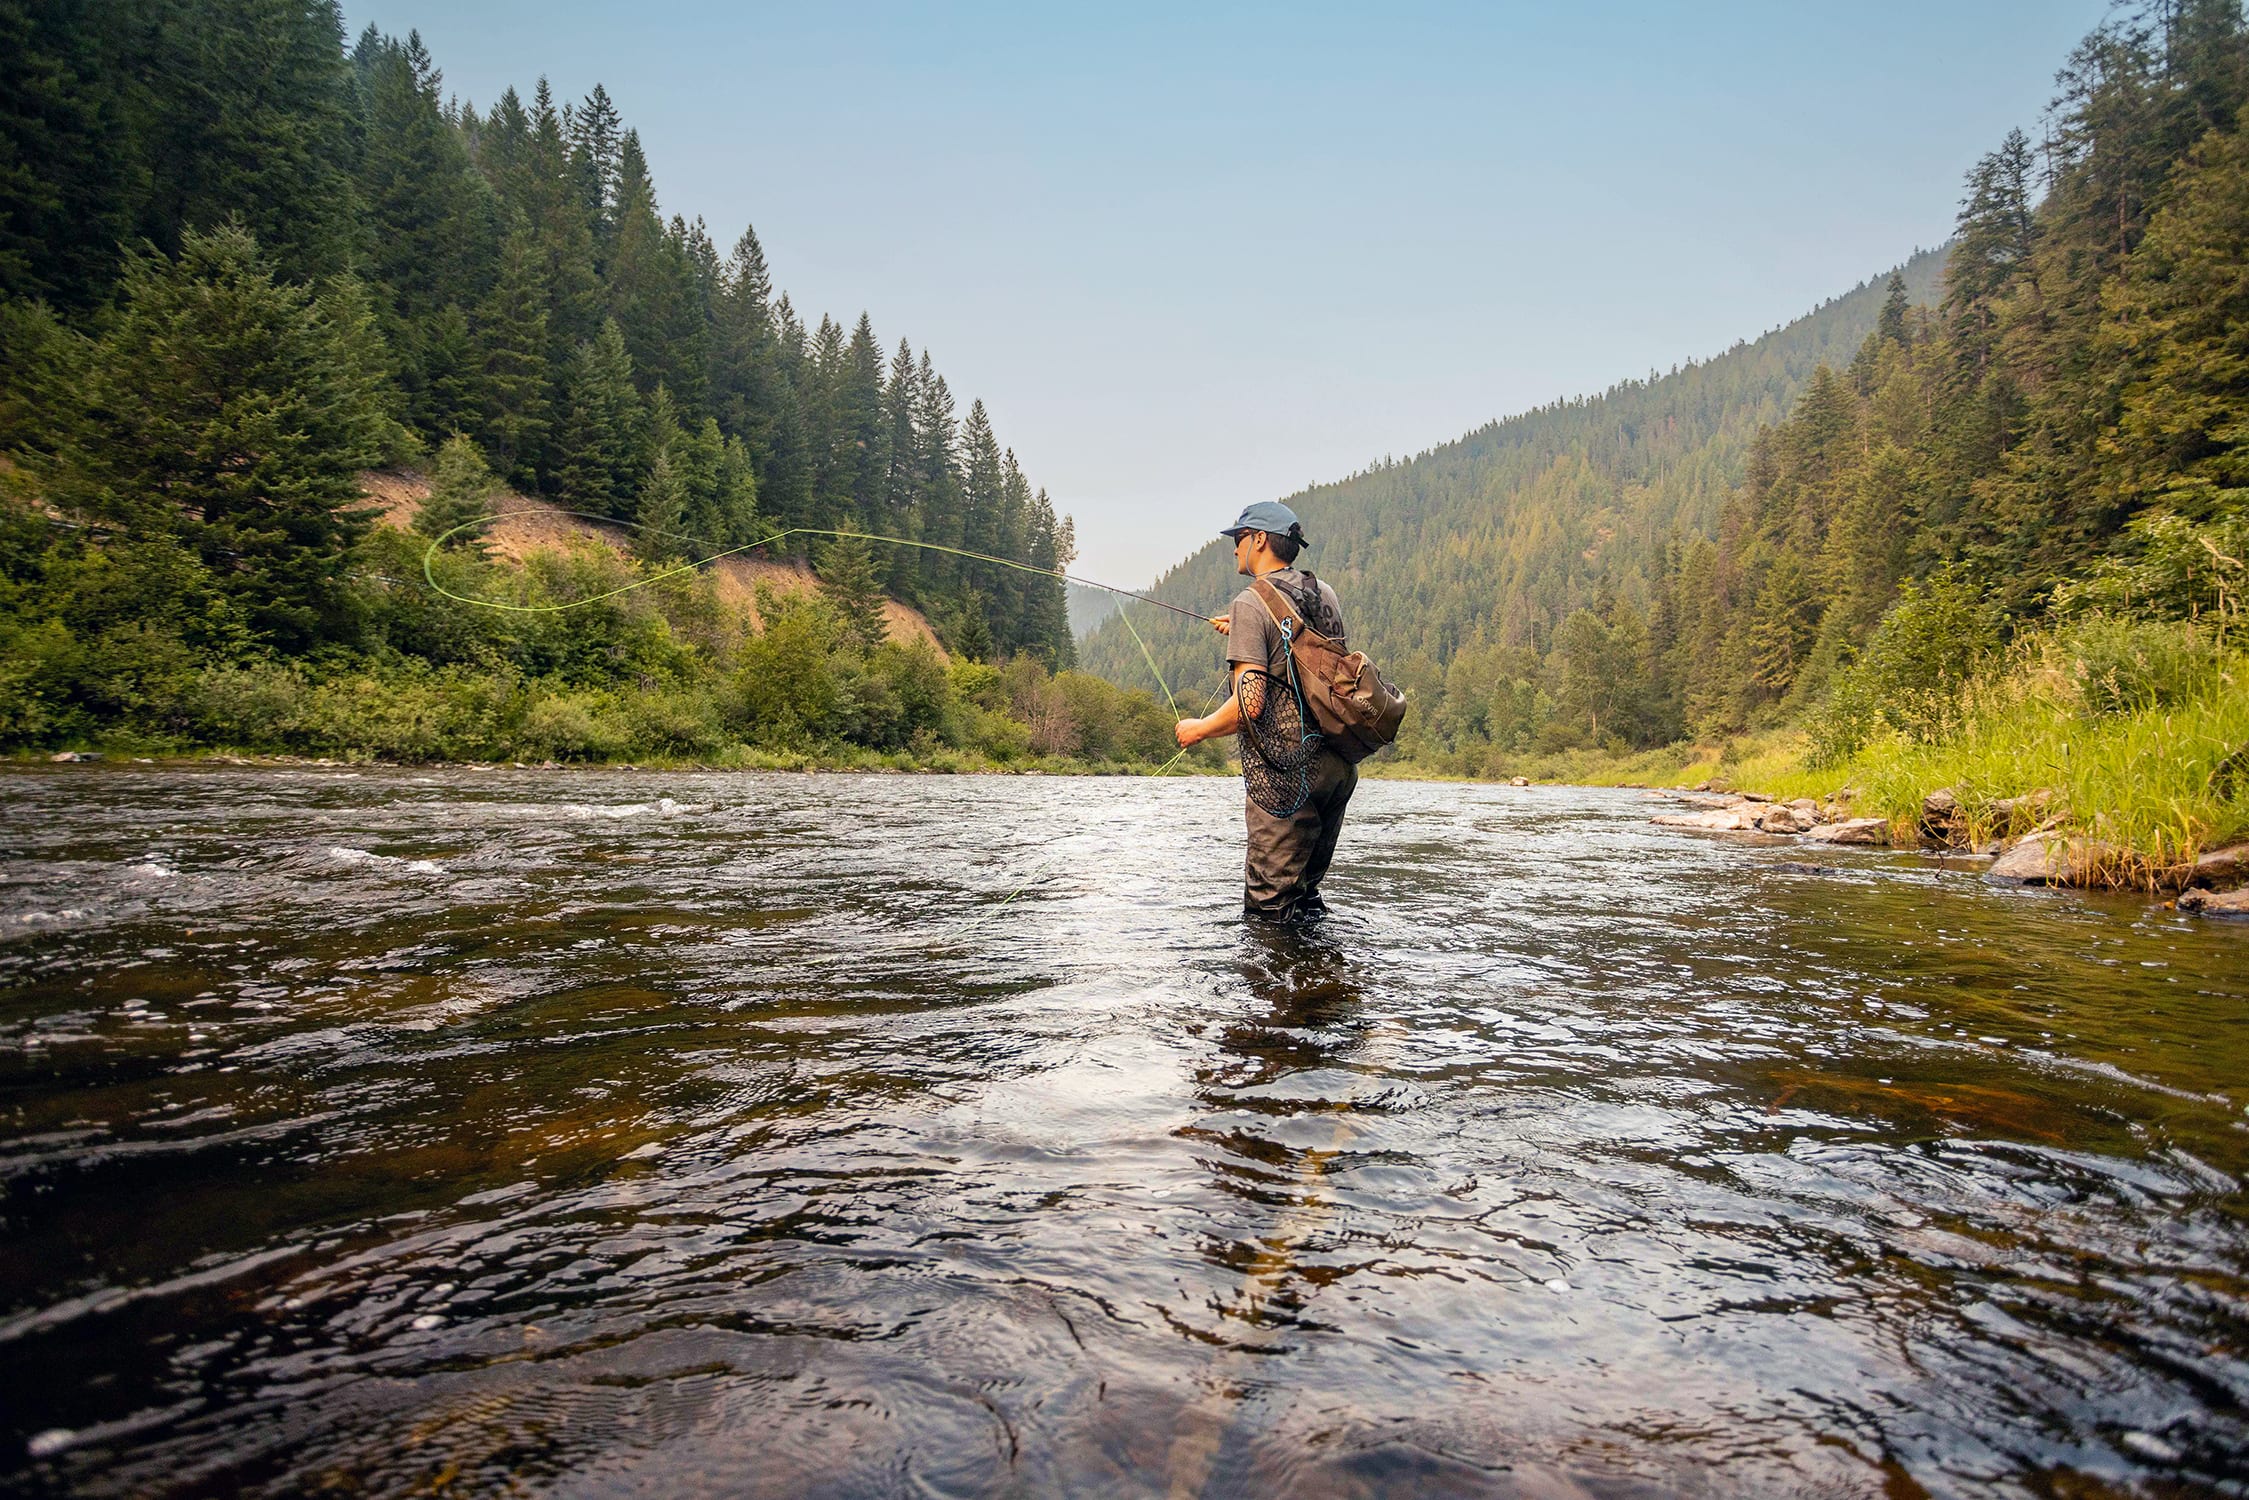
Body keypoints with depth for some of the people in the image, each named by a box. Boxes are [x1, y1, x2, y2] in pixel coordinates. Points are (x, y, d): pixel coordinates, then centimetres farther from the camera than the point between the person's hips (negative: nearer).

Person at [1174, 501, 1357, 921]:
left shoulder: (1252, 603, -11)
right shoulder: (1325, 593, 11)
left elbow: (1250, 704, -18)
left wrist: (1198, 729, -1)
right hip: (1340, 762, 8)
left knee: (1267, 906, 0)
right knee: (1305, 885, 21)